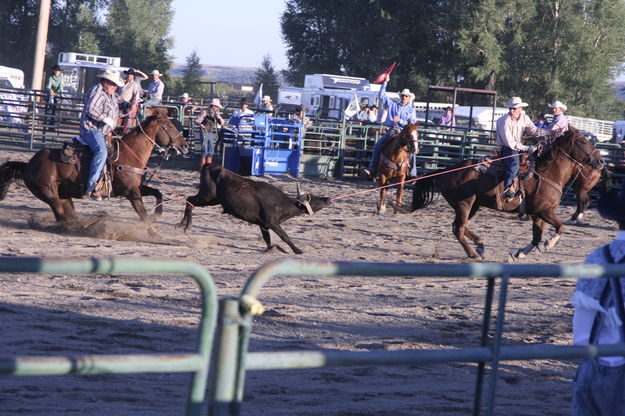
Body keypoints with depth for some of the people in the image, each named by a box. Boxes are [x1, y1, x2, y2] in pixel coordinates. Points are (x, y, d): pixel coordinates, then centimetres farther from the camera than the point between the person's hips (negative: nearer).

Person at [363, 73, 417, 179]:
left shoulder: (411, 110, 12)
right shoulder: (393, 105, 18)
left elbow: (412, 124, 3)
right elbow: (382, 95, 14)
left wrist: (400, 121, -10)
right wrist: (385, 82, 7)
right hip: (392, 131, 2)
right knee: (378, 146, -16)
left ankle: (412, 173, -23)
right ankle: (372, 169, -15)